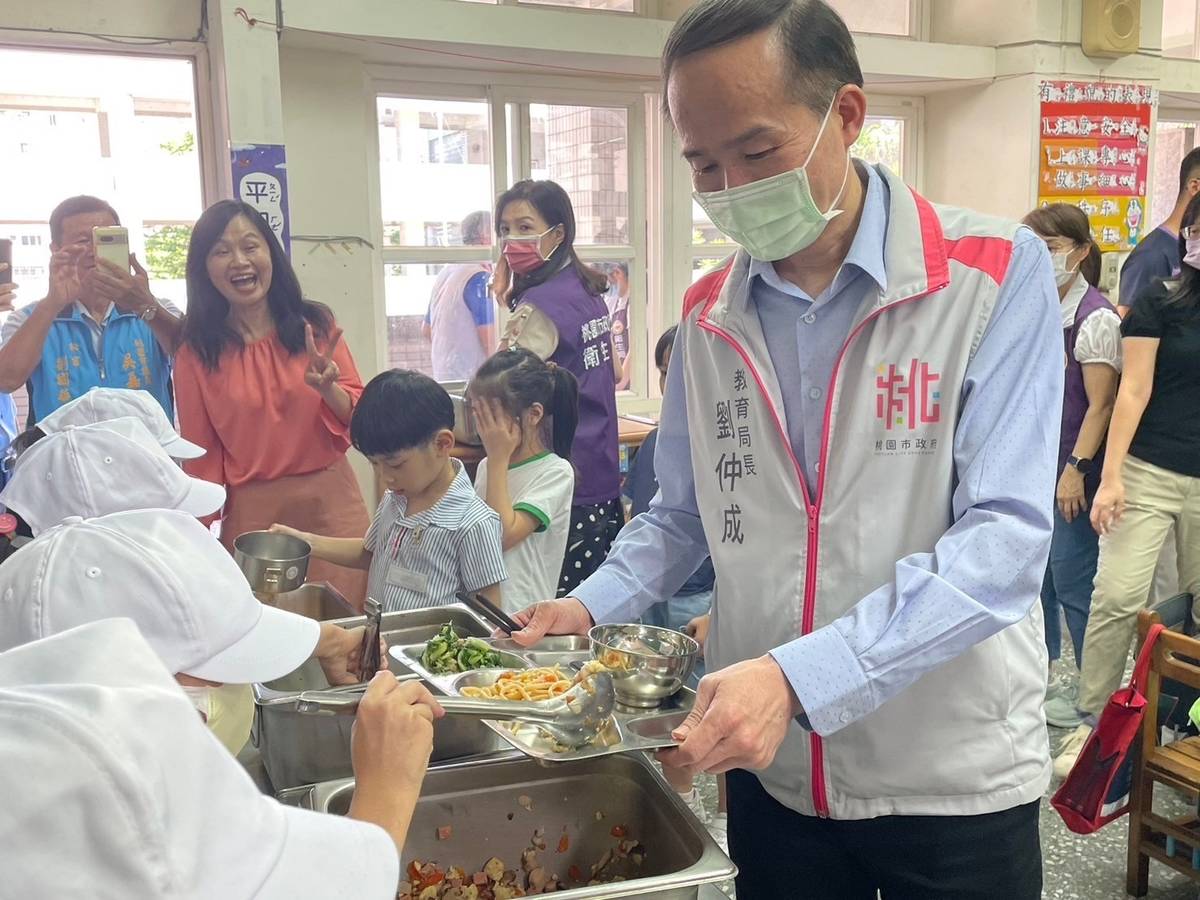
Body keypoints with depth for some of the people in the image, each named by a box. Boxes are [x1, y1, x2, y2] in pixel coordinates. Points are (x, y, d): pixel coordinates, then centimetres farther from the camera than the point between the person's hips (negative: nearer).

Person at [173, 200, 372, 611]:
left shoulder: (316, 325, 1)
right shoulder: (196, 354, 1)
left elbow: (358, 418, 2)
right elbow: (202, 457, 4)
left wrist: (327, 388, -17)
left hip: (330, 503, 1)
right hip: (251, 514, 0)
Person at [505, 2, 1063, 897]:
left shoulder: (997, 276, -12)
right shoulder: (708, 315, 1)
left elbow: (1005, 539, -20)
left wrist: (796, 676, -29)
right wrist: (590, 606, -5)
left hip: (951, 779, -3)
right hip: (770, 769, 4)